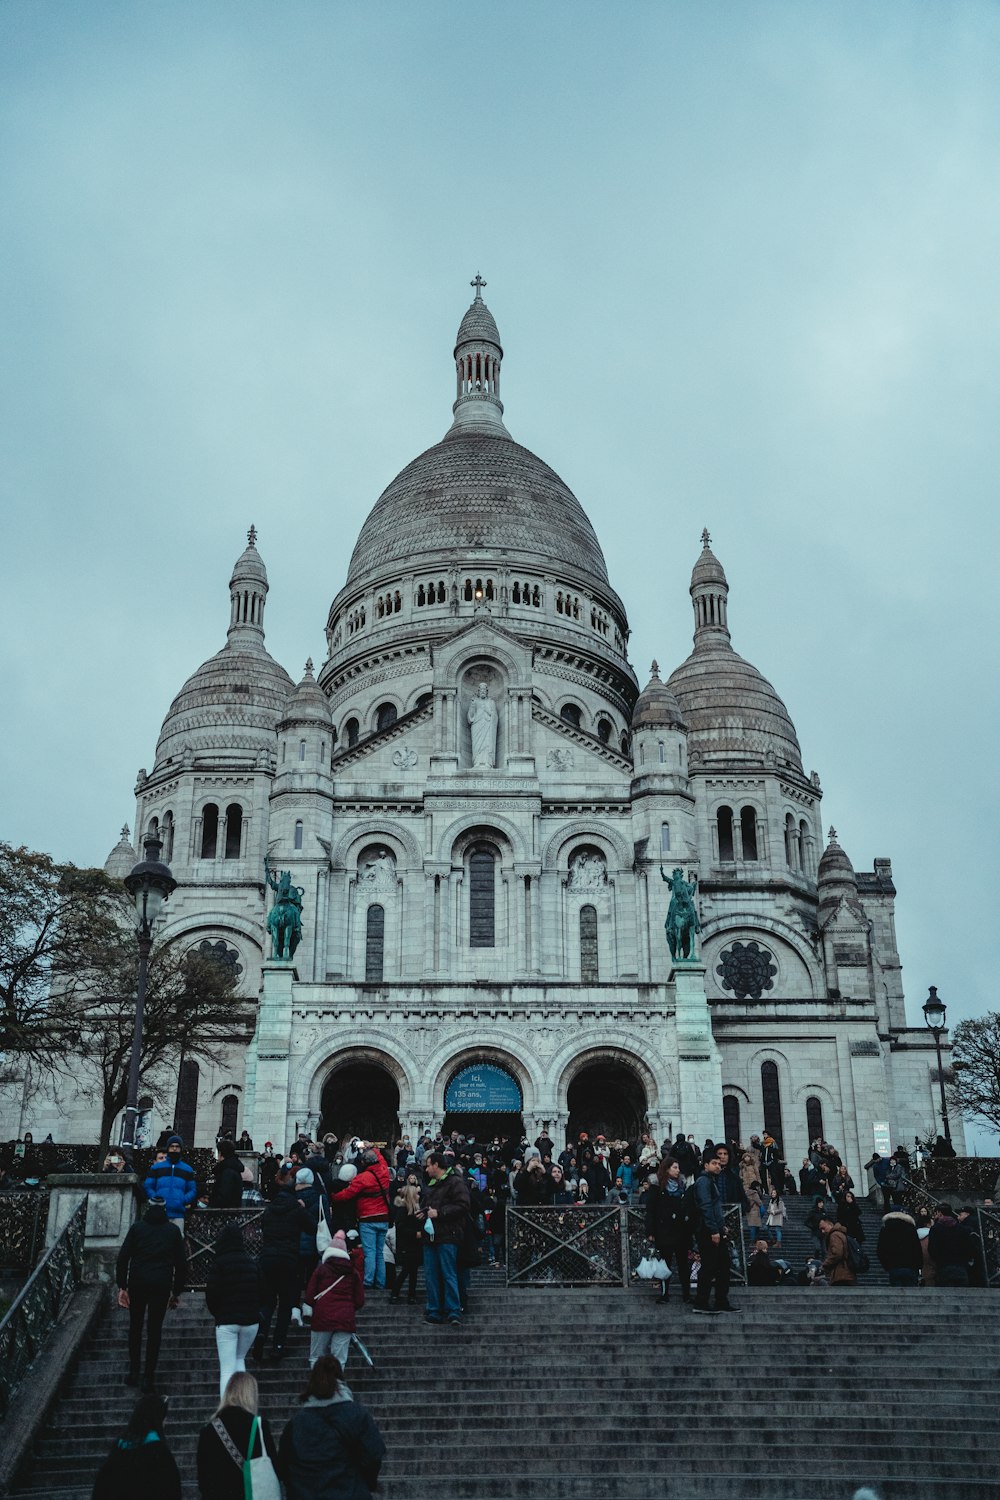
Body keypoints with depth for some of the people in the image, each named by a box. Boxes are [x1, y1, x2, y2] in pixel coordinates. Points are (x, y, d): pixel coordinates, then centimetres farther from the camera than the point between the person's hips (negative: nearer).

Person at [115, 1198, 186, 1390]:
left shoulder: (137, 1227, 7)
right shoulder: (173, 1230, 9)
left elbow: (123, 1257, -1)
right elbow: (181, 1264, 10)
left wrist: (122, 1286, 2)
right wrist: (176, 1292, 16)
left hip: (137, 1284, 0)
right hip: (161, 1286, 0)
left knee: (135, 1327, 15)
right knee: (154, 1330, 5)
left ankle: (133, 1373, 13)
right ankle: (149, 1377, 3)